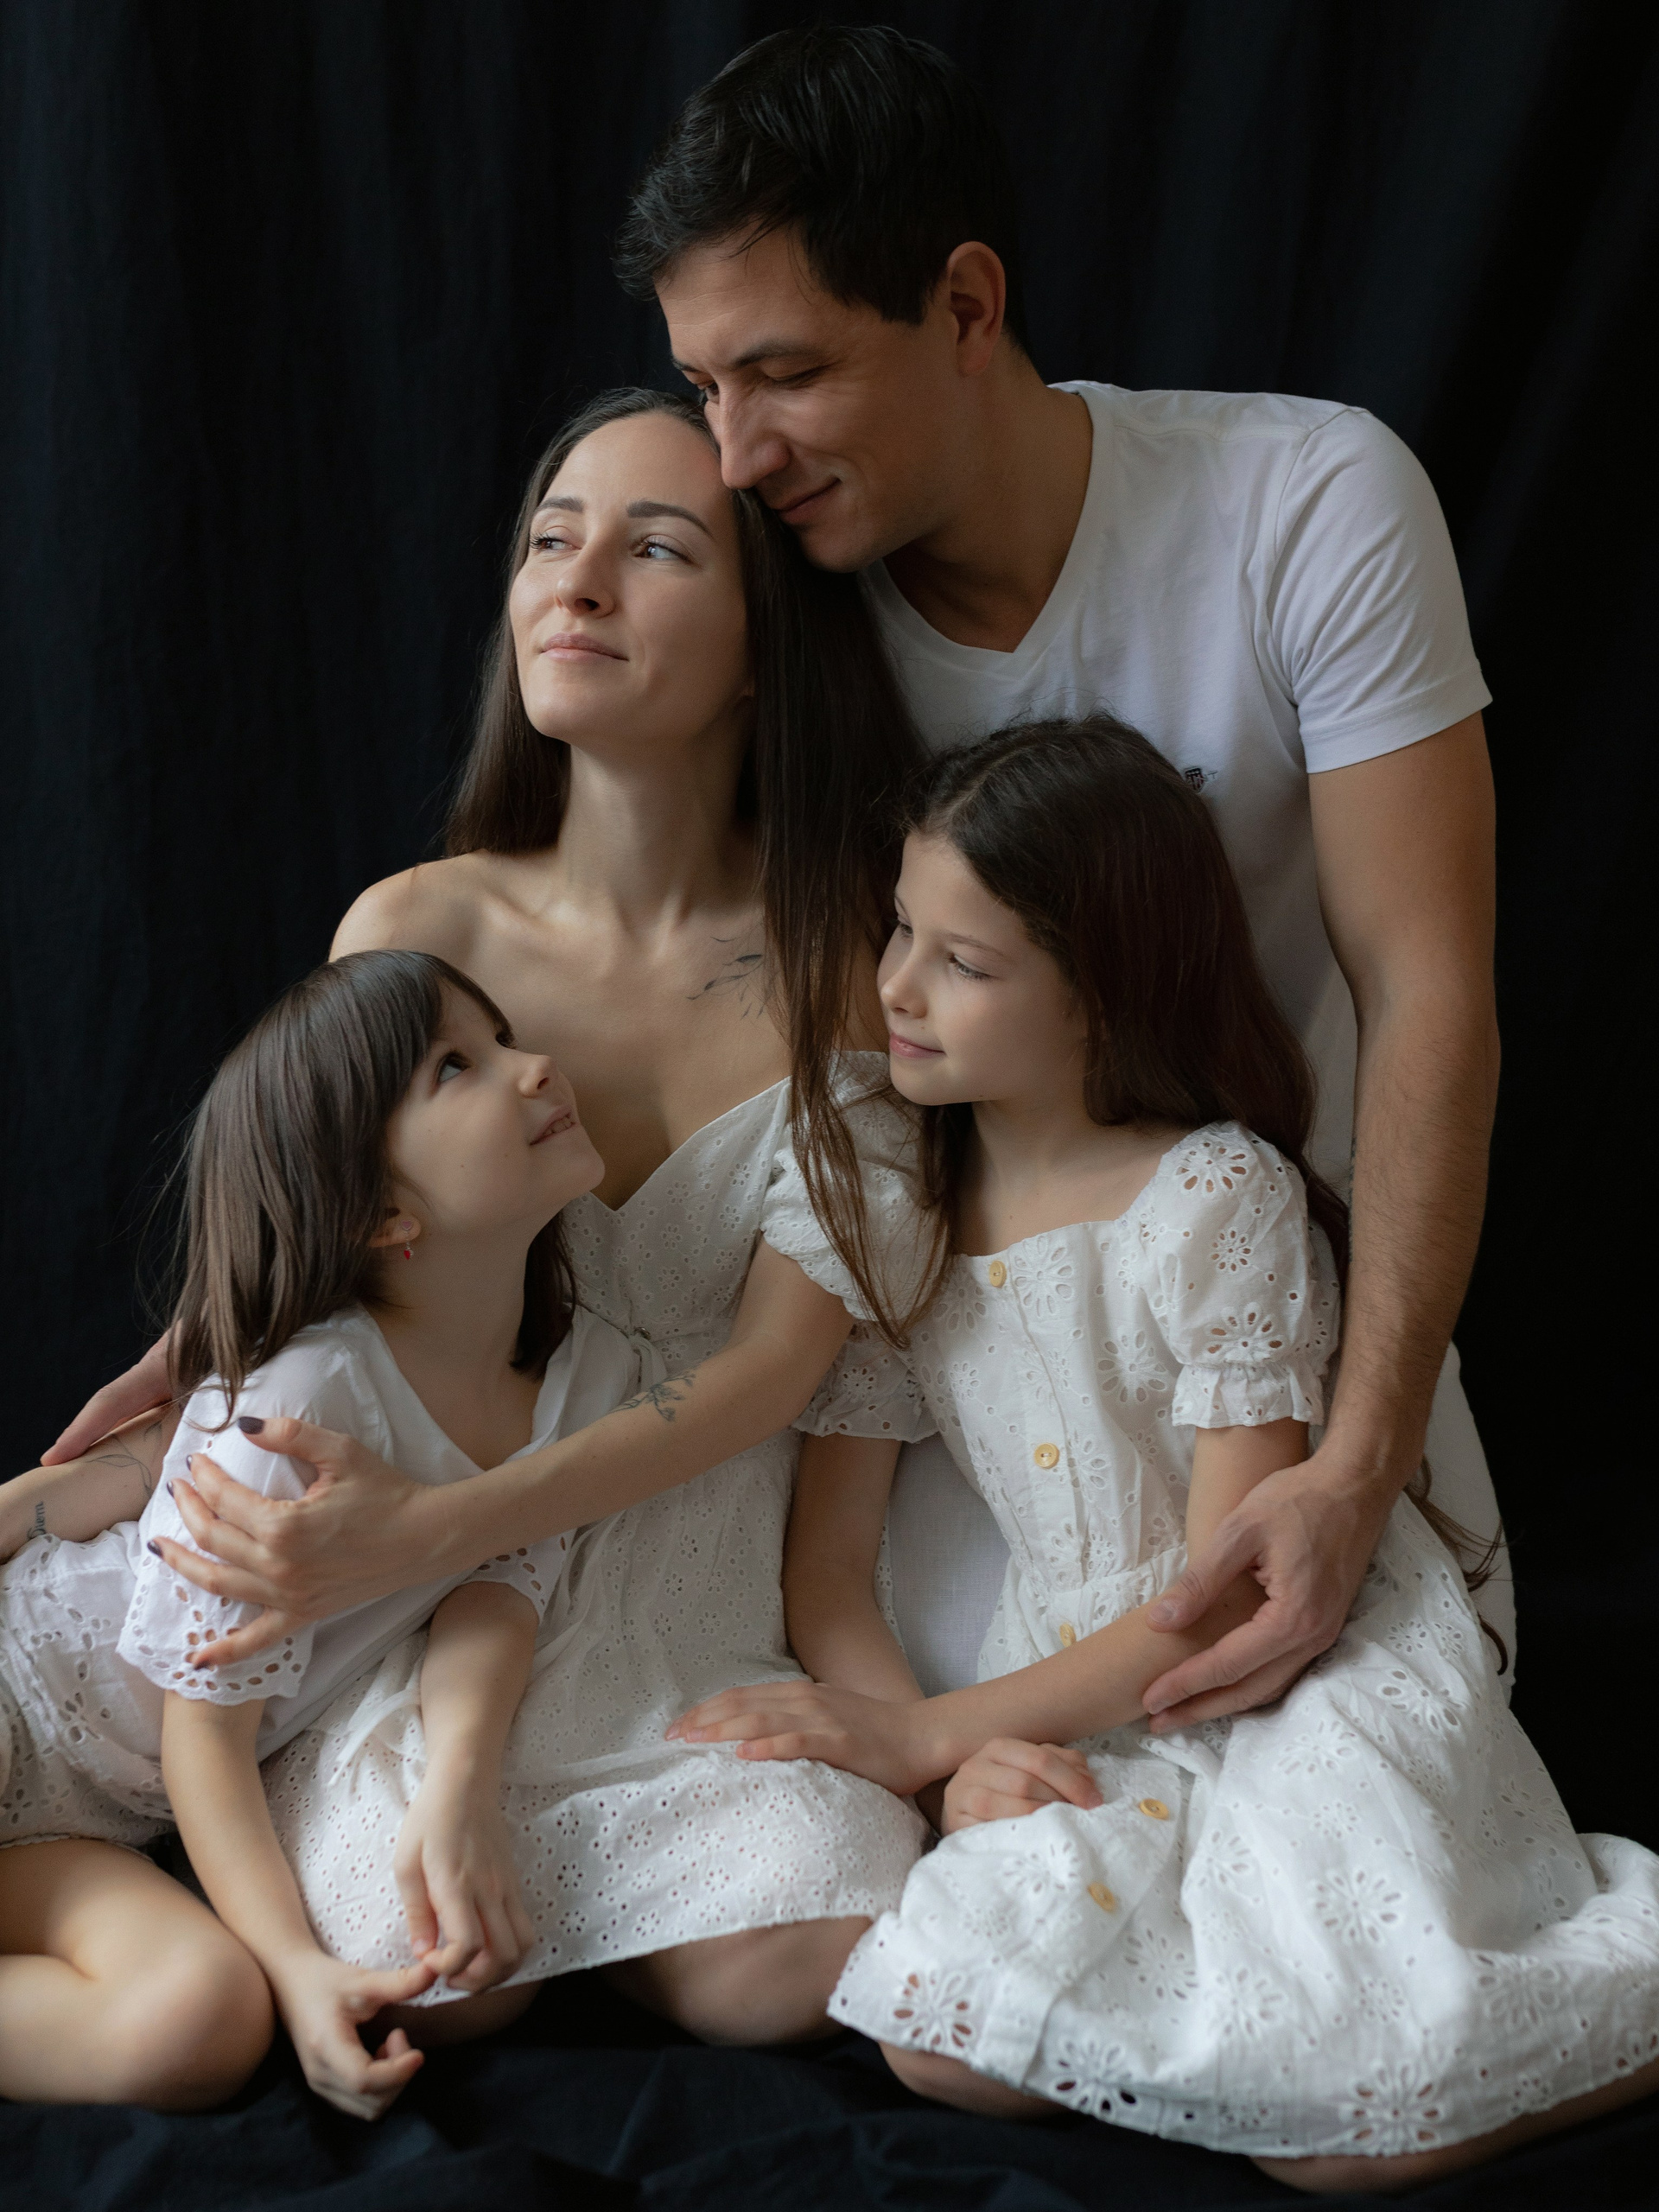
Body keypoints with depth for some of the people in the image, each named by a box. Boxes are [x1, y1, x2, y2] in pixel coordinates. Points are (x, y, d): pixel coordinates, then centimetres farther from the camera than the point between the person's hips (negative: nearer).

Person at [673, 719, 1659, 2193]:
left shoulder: (1219, 1197, -10)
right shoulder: (897, 1217, 5)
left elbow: (1236, 1590, -13)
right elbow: (828, 1570, 3)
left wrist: (923, 1730, -14)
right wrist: (961, 1755, -16)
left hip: (1314, 1672, -4)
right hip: (1091, 1716, 5)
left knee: (1342, 2131, -23)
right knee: (945, 2042, -21)